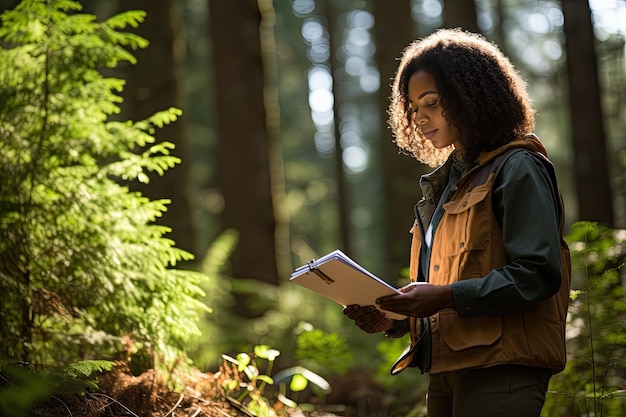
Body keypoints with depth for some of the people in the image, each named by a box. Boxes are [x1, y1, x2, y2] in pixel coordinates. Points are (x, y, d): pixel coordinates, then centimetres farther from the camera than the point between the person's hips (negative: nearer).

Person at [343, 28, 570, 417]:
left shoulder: (517, 169, -5)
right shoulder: (444, 182, 21)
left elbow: (538, 274, -16)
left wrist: (447, 297, -22)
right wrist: (393, 320, 5)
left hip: (501, 370, -8)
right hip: (447, 371, 8)